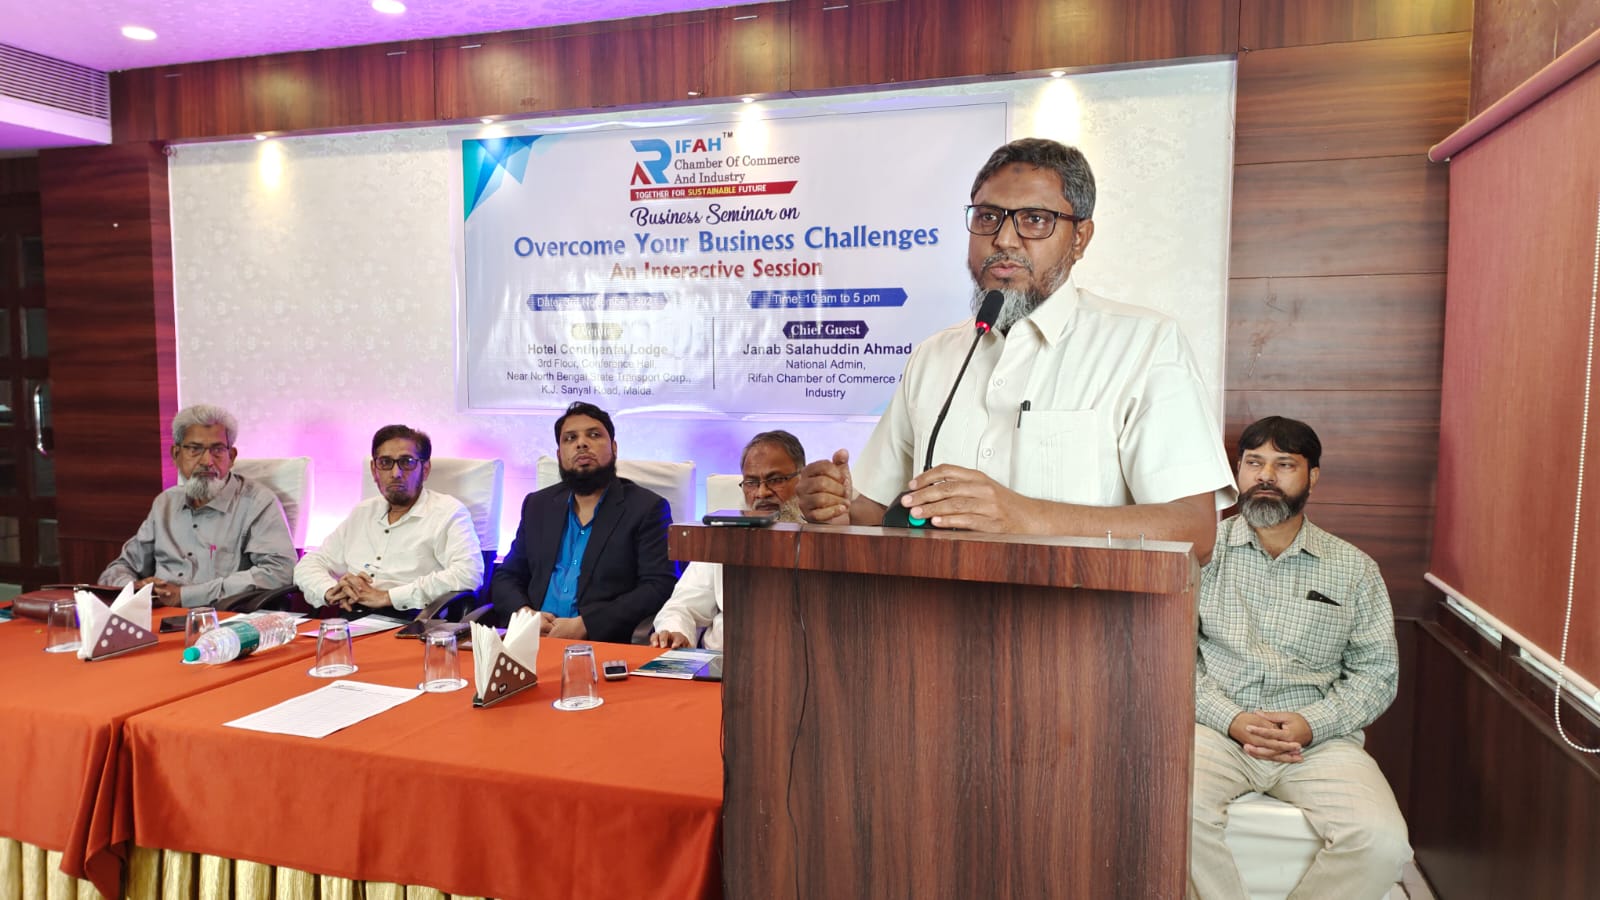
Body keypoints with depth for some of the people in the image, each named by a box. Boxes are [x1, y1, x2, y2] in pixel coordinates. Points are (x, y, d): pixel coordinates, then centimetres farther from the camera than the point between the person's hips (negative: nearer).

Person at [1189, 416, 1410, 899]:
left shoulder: (1354, 568, 11)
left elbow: (1377, 670, 9)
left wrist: (1312, 725, -8)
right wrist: (1232, 719, -12)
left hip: (1318, 738, 2)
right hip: (1217, 729, -2)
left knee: (1382, 842, -24)